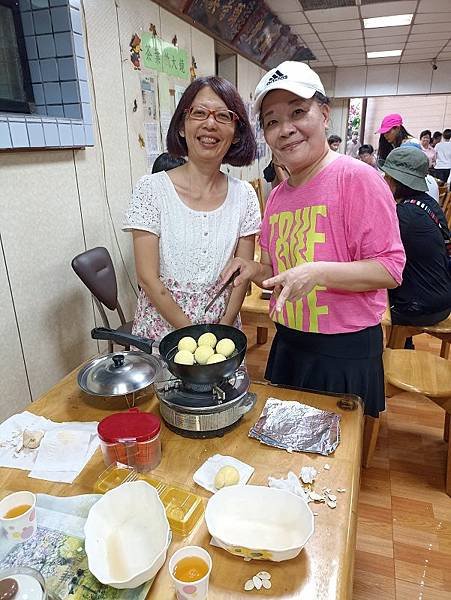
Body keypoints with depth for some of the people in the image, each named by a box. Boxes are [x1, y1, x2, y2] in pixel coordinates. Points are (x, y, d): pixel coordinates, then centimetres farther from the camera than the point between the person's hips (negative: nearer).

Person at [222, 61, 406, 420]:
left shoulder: (356, 178, -15)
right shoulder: (277, 196, 6)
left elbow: (390, 268, -18)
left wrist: (317, 272, -30)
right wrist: (254, 270, -6)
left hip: (346, 353, -6)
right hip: (288, 345, 6)